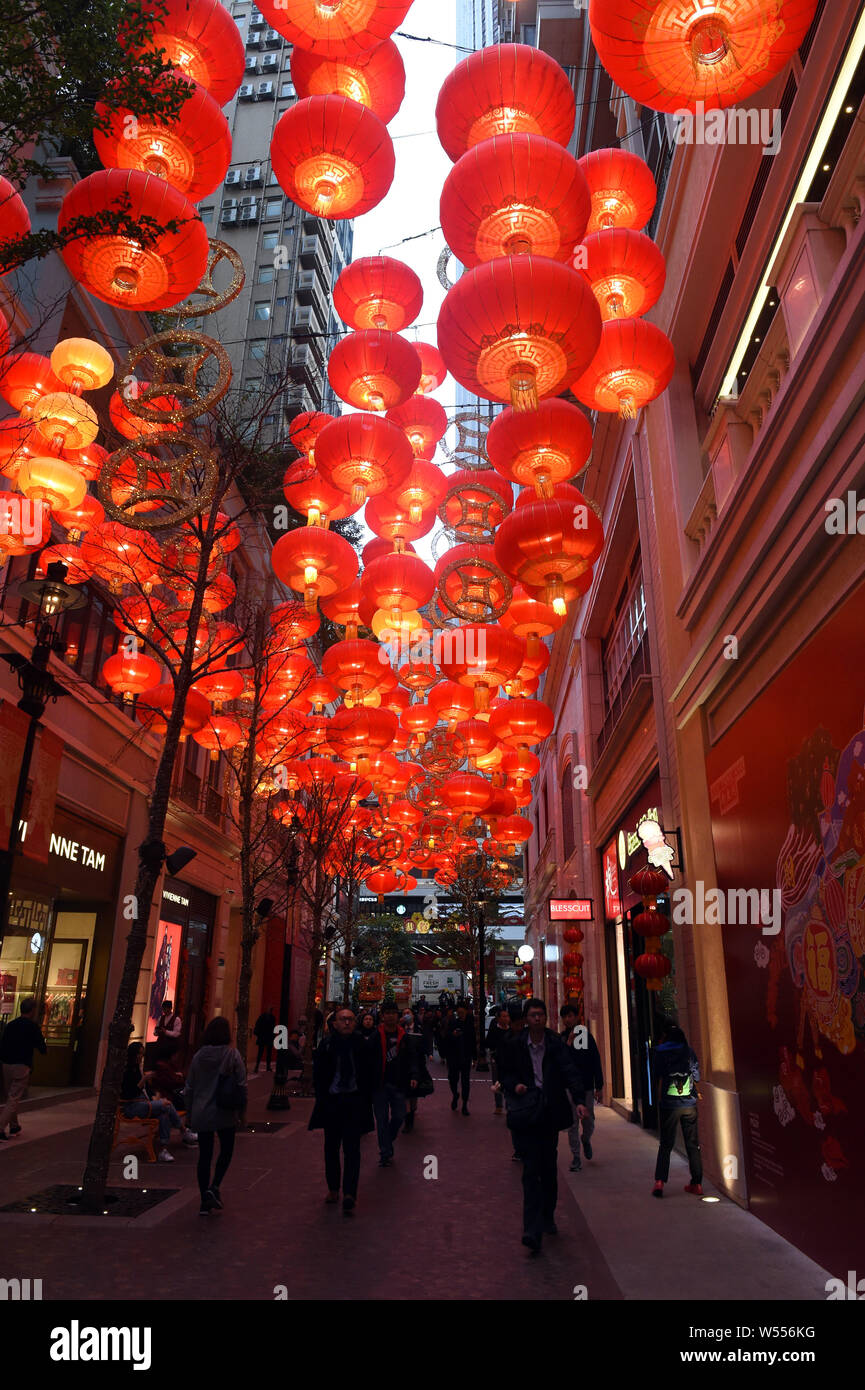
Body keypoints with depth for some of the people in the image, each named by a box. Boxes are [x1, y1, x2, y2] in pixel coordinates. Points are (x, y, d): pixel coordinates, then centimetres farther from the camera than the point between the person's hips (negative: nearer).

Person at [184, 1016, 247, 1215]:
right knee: (226, 1150, 17)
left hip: (201, 1114, 3)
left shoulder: (199, 1056, -1)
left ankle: (205, 1202, 14)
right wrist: (241, 1111, 4)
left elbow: (190, 1087, 5)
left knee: (204, 1155, 12)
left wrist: (189, 1113, 16)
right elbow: (241, 1085, -7)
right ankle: (215, 1187, -2)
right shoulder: (233, 1054, -10)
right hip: (225, 1114, -2)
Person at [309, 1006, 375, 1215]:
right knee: (331, 1147, 14)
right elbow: (318, 1074, 0)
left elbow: (370, 1074, 2)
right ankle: (333, 1189, 29)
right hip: (331, 1101, 2)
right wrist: (322, 1099, -3)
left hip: (355, 1101, -2)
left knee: (352, 1149, -6)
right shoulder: (326, 1046, -6)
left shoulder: (362, 1045, -6)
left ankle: (349, 1194, -4)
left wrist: (365, 1099, -1)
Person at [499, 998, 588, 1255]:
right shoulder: (514, 1046, 0)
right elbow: (505, 1073, 10)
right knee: (531, 1169, -8)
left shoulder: (557, 1044, -1)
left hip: (550, 1113, 2)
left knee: (549, 1168, 13)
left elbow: (570, 1072, -8)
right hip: (525, 1114, -2)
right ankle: (532, 1230, -8)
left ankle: (547, 1219, 32)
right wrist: (514, 1085, -10)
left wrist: (579, 1100, -21)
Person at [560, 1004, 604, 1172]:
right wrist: (568, 1043, -19)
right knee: (572, 1124, 0)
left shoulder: (587, 1036, 0)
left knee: (588, 1121, 8)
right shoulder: (560, 1039, 0)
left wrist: (599, 1086, 0)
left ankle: (586, 1140, 39)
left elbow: (596, 1062, 2)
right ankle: (576, 1158, 10)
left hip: (587, 1087, 0)